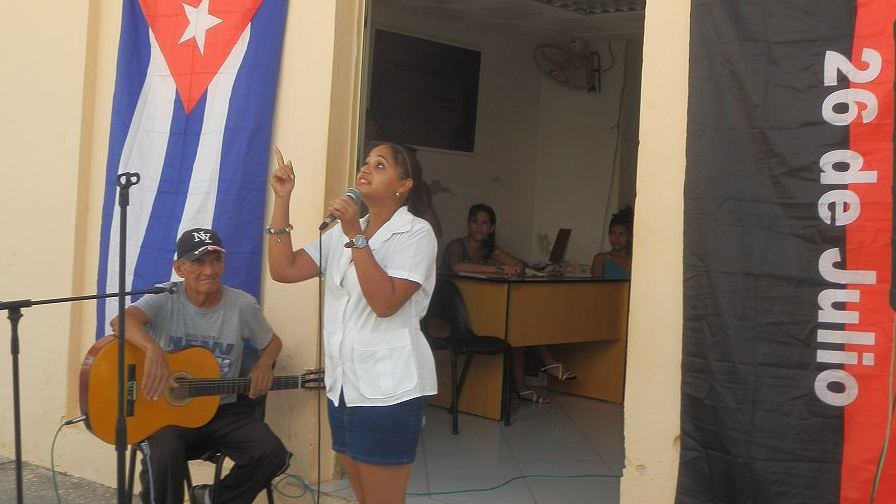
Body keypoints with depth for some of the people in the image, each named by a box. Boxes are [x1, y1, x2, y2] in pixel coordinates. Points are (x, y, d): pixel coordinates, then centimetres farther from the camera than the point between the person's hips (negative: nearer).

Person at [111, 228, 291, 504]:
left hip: (222, 409, 3)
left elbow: (272, 342, 15)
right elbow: (122, 321, -28)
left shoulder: (242, 305, -1)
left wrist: (264, 365, -9)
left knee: (272, 453, -21)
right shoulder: (165, 299, -8)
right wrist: (153, 350, -49)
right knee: (164, 452, -36)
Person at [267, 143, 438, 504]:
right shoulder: (342, 231, 14)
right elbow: (283, 270, 4)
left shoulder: (416, 233, -8)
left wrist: (355, 235, -23)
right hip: (342, 383, 7)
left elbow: (384, 303, -21)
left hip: (389, 388, -7)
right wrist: (282, 200, 0)